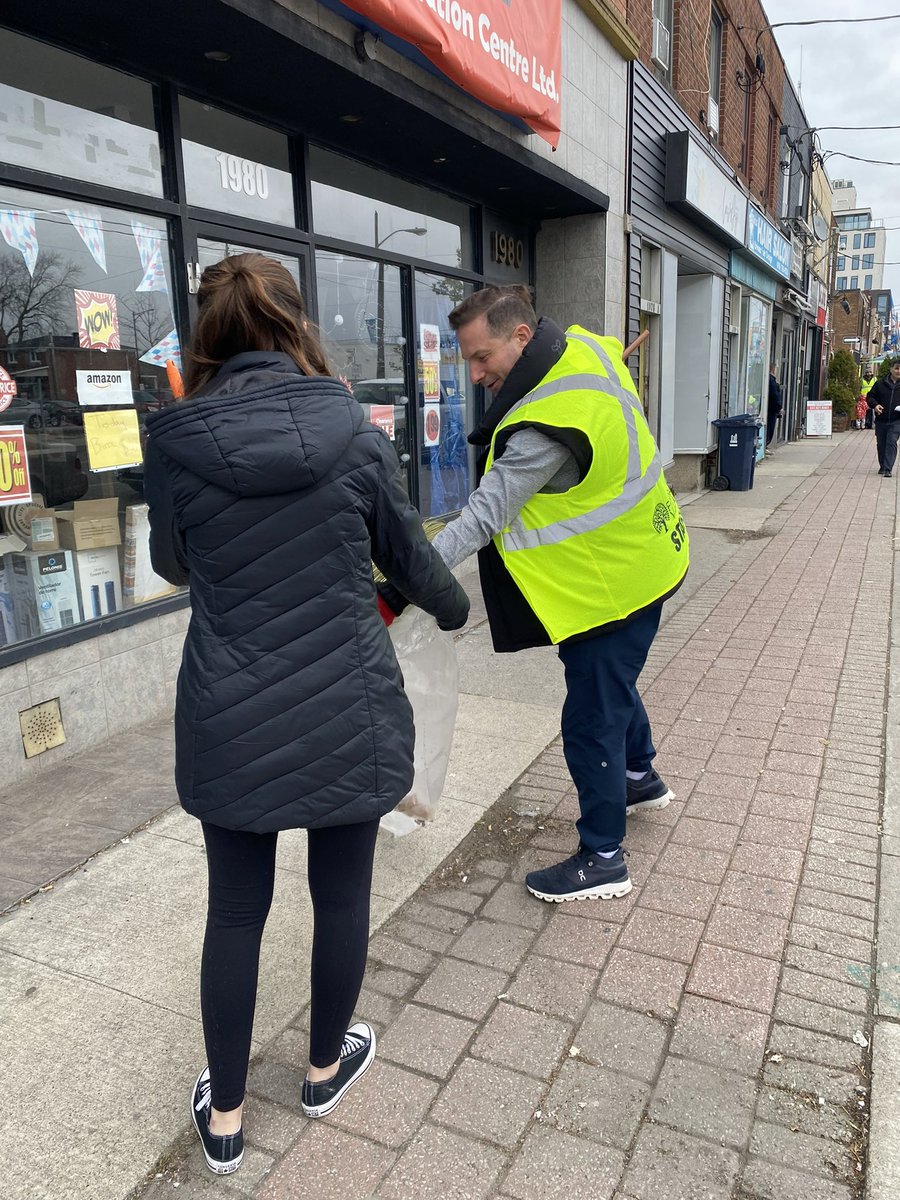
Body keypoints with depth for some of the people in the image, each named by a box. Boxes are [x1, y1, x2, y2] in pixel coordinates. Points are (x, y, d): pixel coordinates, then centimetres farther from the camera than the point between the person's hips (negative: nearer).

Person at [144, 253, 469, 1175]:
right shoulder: (355, 435, -7)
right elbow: (408, 556, 6)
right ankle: (326, 1069, 43)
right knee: (341, 893, 19)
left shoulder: (173, 444, -7)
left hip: (230, 723, 1)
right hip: (347, 716, 0)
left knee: (235, 910, 17)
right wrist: (454, 608, 26)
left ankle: (224, 1117, 36)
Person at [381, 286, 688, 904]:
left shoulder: (543, 430, -32)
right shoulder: (583, 345, -4)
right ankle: (640, 776, 53)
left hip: (610, 585, -10)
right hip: (641, 556, 10)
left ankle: (603, 859, 19)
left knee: (591, 720, 2)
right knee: (612, 681, 29)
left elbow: (482, 519, -35)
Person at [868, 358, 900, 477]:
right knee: (881, 444, 11)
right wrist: (875, 405, -11)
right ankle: (882, 466, 28)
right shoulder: (880, 384, 5)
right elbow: (870, 396, 10)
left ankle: (888, 469, -15)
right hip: (881, 420, 2)